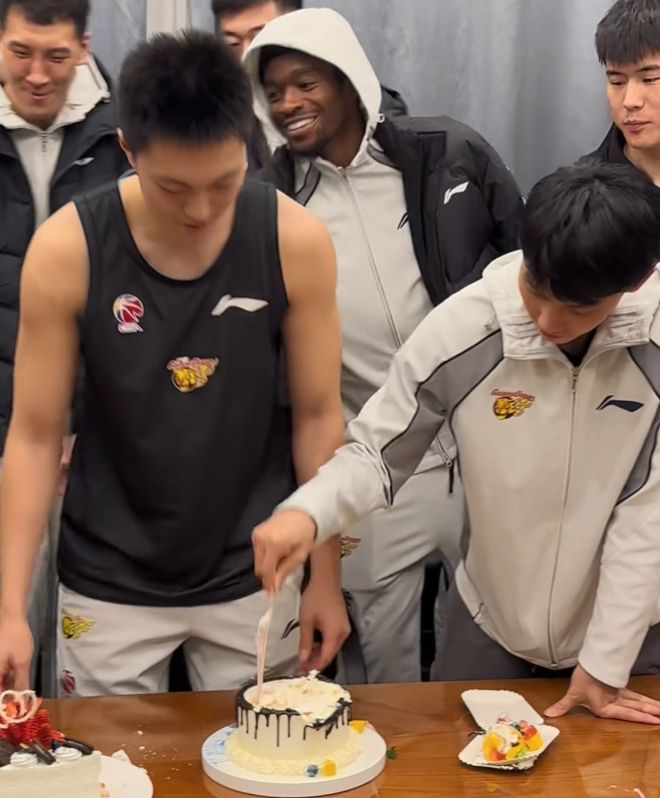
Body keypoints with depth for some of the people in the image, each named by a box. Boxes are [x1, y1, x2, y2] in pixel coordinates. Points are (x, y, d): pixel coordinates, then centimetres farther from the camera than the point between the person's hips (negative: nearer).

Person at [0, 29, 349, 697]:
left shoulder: (296, 242, -13)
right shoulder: (66, 250, -16)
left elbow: (318, 415, -4)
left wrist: (326, 575, -1)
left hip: (253, 575, 1)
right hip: (109, 583, 0)